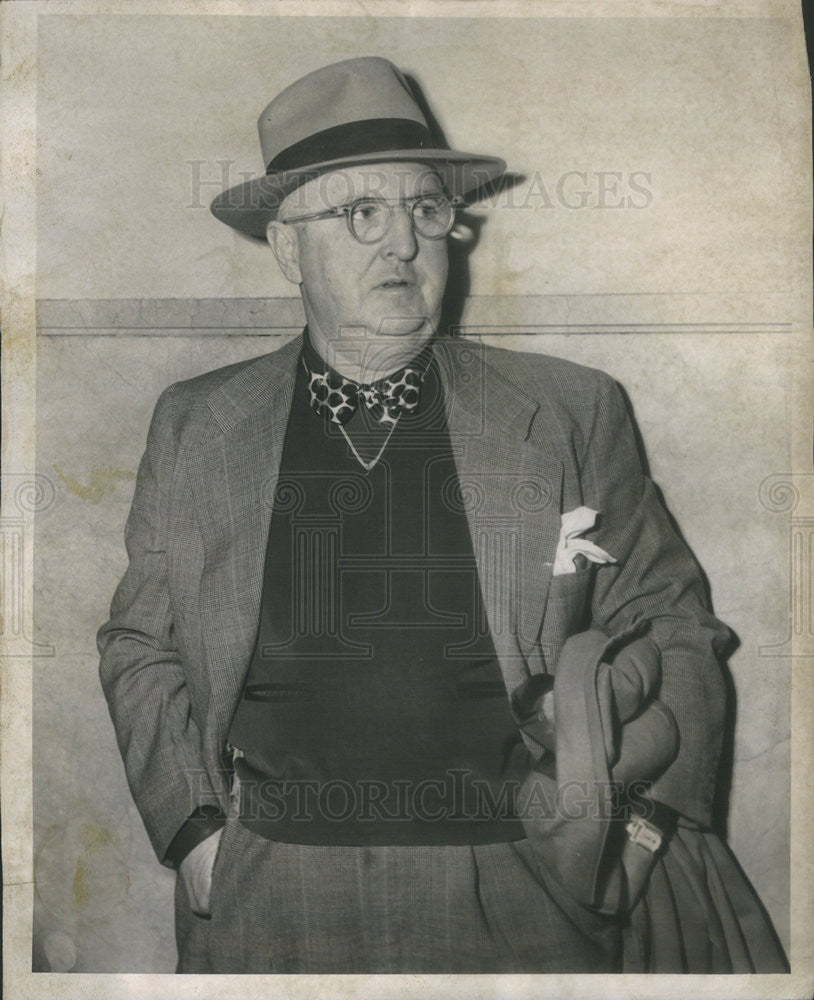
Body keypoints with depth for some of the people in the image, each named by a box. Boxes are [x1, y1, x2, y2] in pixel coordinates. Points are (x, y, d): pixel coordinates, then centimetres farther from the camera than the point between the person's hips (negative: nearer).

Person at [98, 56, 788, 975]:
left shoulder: (572, 415, 0)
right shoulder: (193, 428, 3)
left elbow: (675, 630, 3)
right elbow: (140, 649, 8)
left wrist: (640, 827, -6)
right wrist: (195, 830, -2)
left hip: (526, 898, 0)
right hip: (273, 900, 1)